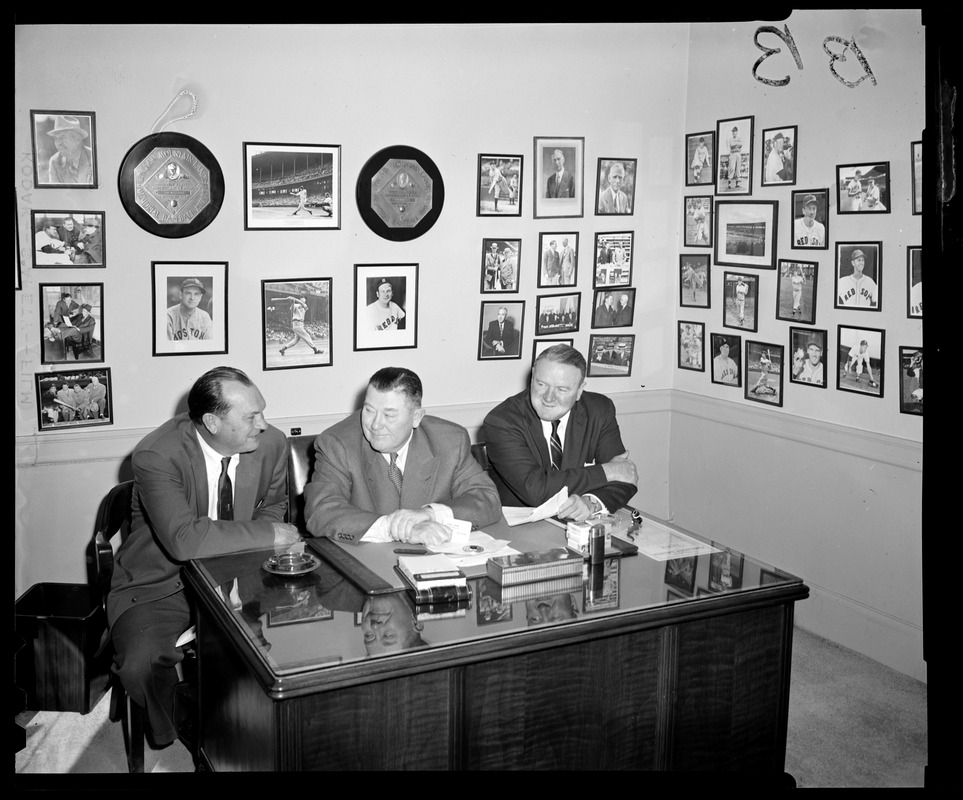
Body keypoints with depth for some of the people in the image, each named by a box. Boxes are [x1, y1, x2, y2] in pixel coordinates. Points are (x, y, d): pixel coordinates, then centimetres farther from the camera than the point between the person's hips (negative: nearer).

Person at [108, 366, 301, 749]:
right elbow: (184, 540, -35)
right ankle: (178, 737, 5)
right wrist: (266, 535, -28)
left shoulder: (271, 443, -9)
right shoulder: (156, 455, -24)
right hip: (162, 584, -4)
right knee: (142, 663, -29)